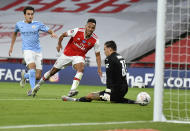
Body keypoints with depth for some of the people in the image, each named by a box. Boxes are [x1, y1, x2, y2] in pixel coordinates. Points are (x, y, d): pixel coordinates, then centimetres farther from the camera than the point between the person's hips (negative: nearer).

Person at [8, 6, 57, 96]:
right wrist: (11, 46, 25)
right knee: (32, 68, -29)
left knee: (38, 76, -1)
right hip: (27, 50, -2)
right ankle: (33, 89, -19)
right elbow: (15, 33, 26)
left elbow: (48, 30, -3)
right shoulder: (19, 24, 7)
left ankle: (24, 76, 30)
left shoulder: (37, 24, 3)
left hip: (37, 51, 2)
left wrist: (52, 33, -27)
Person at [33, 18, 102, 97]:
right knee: (53, 71, 8)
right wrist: (59, 44, -5)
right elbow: (63, 35, -4)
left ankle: (72, 91, -37)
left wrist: (99, 68, -13)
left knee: (81, 68, -33)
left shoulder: (95, 40, -16)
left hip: (79, 56, 0)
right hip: (67, 54, 0)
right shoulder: (77, 31, -21)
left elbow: (97, 55, -6)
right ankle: (38, 85, 31)